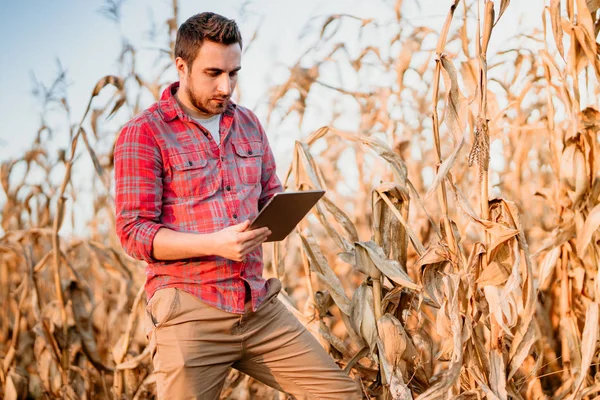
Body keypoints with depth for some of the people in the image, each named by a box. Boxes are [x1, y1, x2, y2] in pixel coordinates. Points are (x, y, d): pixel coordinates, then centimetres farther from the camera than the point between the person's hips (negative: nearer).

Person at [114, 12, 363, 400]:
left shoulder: (248, 123, 14)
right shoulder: (143, 134, -6)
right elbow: (134, 232, -10)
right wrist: (214, 243, -24)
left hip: (260, 308, 6)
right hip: (190, 314, -5)